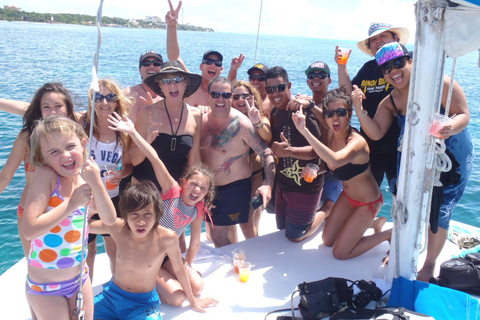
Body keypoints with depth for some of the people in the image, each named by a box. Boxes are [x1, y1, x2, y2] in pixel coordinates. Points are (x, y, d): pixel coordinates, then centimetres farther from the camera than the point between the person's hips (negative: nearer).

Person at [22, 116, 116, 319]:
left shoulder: (86, 176, -4)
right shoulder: (45, 175, -20)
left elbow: (109, 220, -13)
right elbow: (29, 230, -29)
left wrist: (96, 183, -24)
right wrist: (72, 203, -27)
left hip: (79, 276, 5)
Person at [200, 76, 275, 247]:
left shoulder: (242, 124, -19)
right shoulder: (202, 120, -3)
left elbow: (266, 153, -18)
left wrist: (268, 184, -30)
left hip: (234, 188, -5)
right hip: (207, 187, 6)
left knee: (219, 236, 0)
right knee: (215, 234, 18)